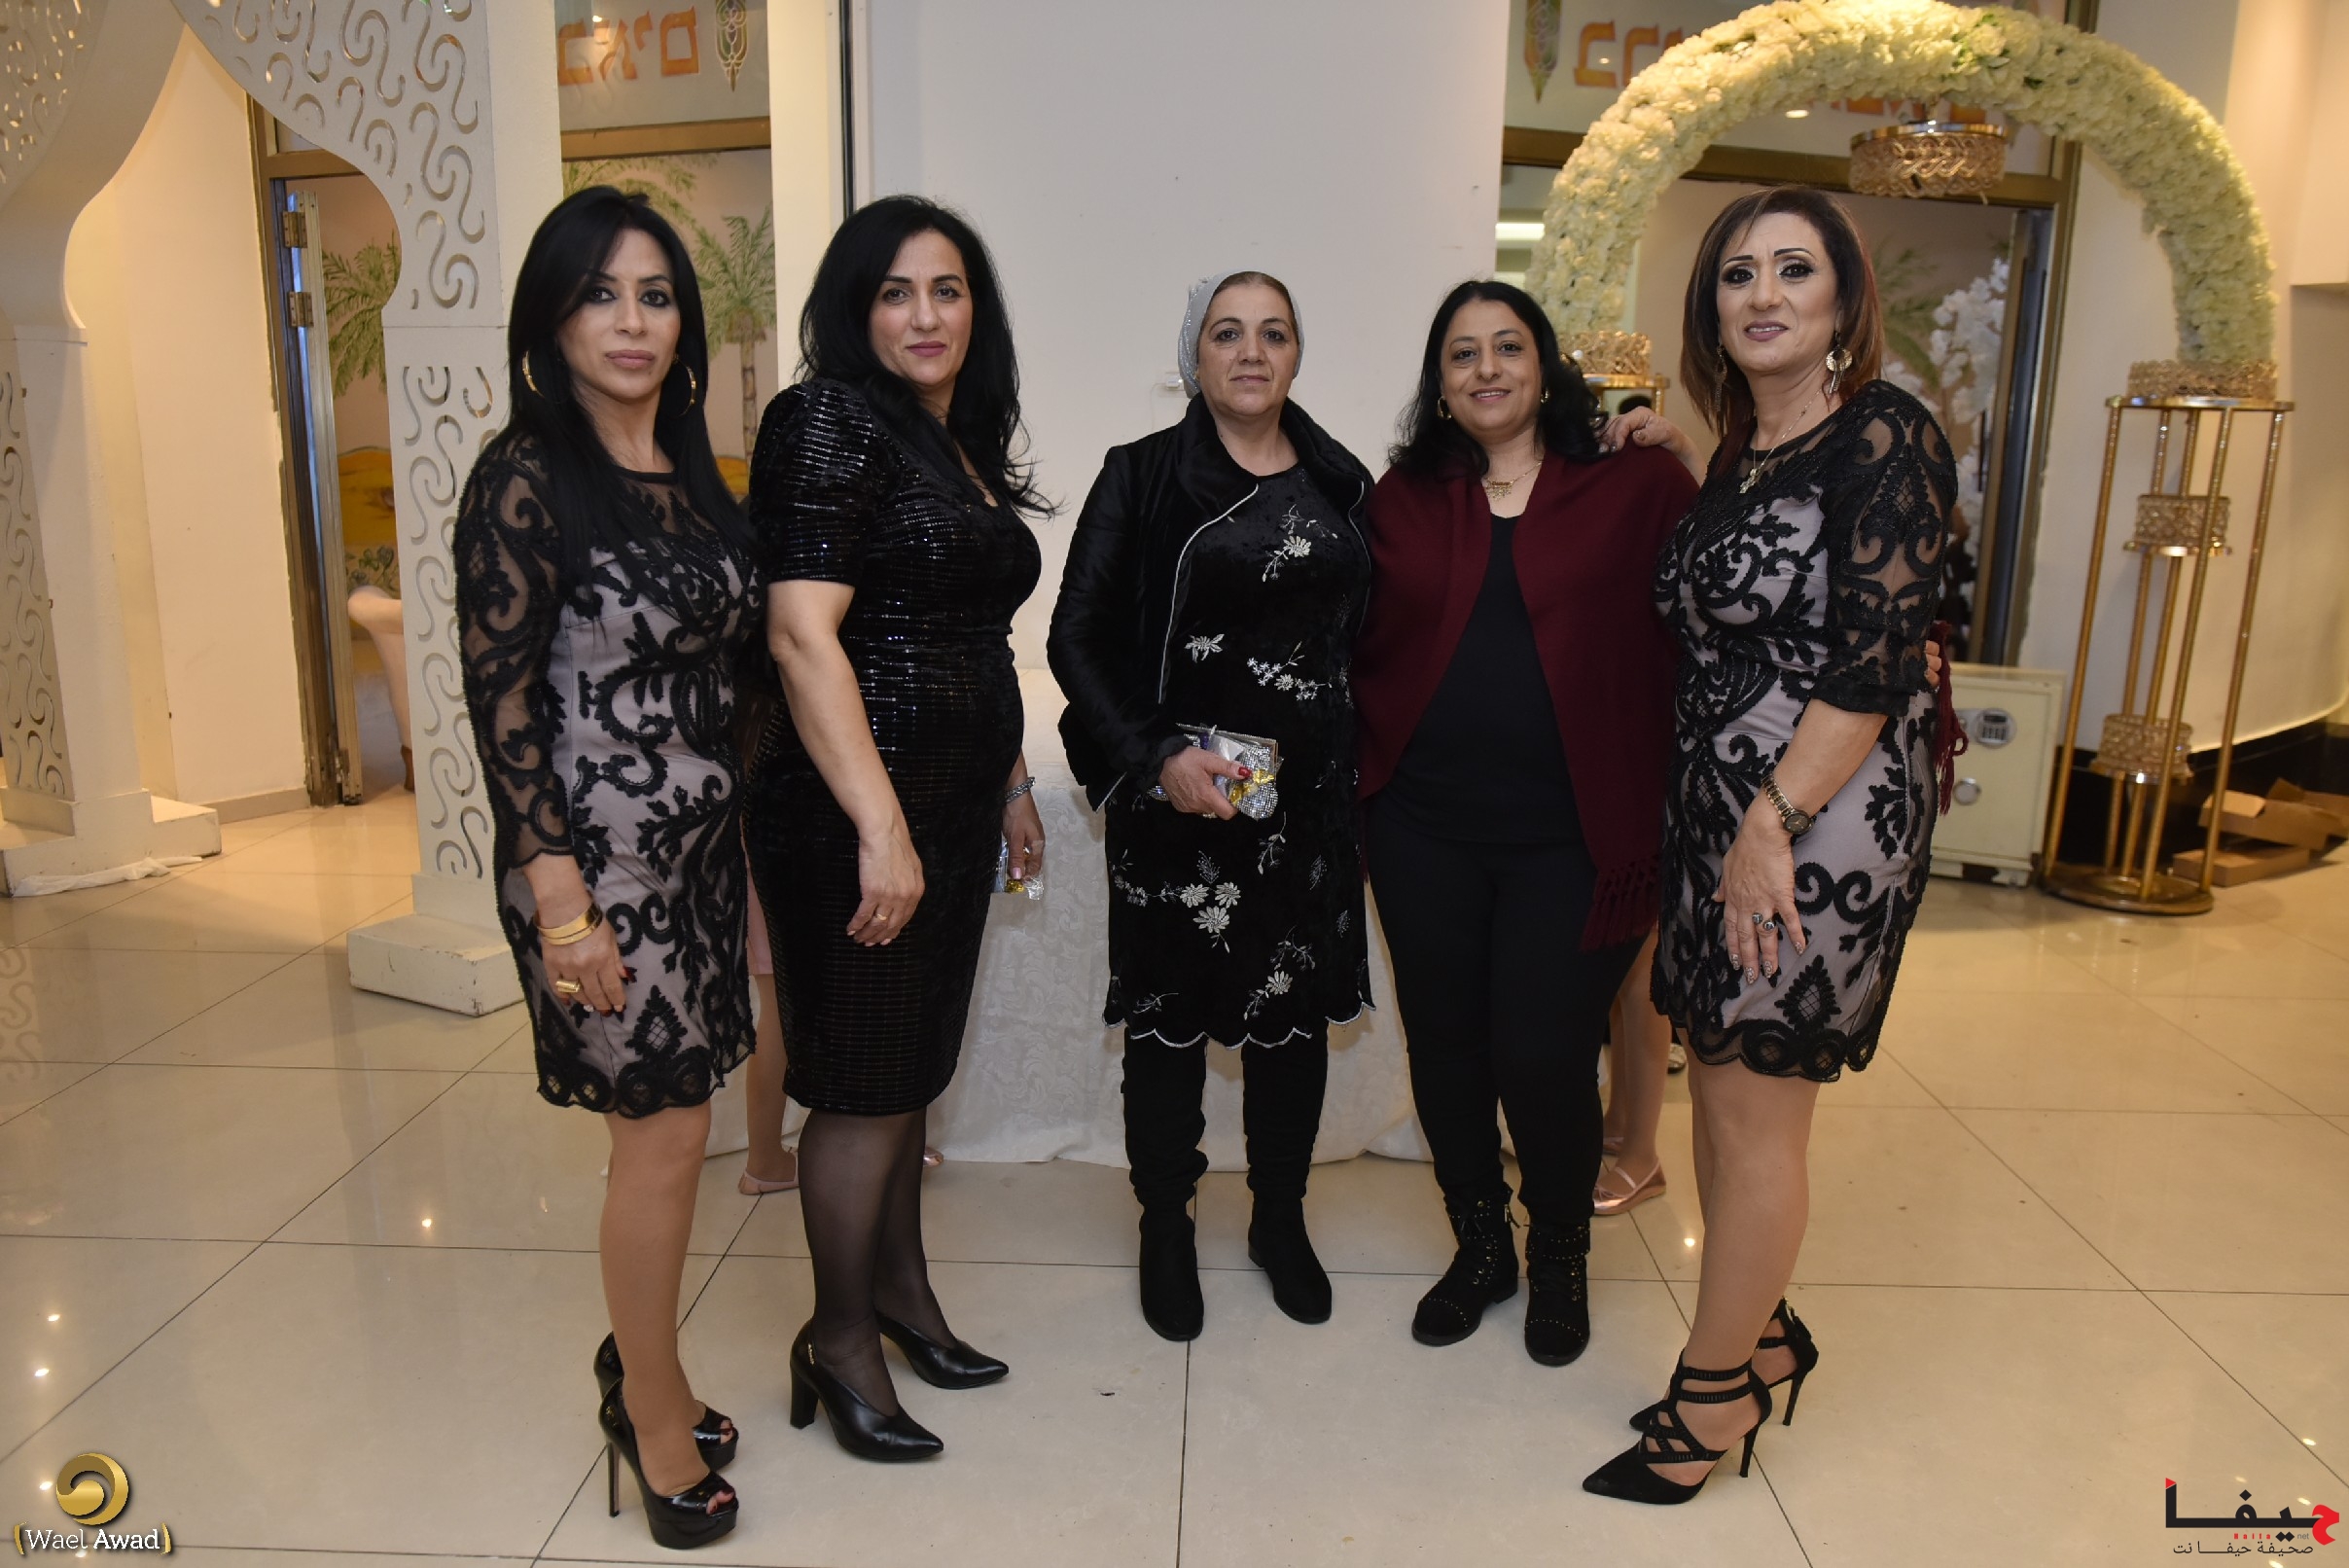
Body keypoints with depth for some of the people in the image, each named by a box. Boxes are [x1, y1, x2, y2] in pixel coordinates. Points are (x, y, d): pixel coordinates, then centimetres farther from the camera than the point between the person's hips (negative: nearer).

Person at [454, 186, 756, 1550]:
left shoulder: (690, 474, 9)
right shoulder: (528, 478, -11)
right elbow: (499, 697, -14)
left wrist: (747, 840, 12)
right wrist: (560, 898, -18)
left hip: (700, 841, 7)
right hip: (601, 853, -6)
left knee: (666, 1127, 15)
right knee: (665, 1133, 2)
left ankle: (640, 1362, 36)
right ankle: (654, 1412, 24)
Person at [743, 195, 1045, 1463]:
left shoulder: (963, 446, 14)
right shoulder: (831, 425, -12)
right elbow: (803, 636, -21)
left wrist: (1011, 785, 22)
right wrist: (882, 829, -25)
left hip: (951, 805, 8)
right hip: (854, 812, -8)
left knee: (912, 1064, 19)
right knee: (862, 1083, 4)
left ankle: (901, 1287, 37)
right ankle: (839, 1343, 23)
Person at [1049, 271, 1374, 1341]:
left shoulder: (1339, 483, 8)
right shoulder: (1143, 477, -3)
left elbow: (1367, 633, 15)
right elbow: (1077, 637, -6)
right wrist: (1156, 757, -16)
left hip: (1307, 793, 4)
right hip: (1177, 794, -3)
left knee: (1297, 1009, 12)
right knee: (1170, 1013, 7)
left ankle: (1280, 1220, 33)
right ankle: (1166, 1228, 28)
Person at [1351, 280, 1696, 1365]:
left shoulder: (1639, 490, 0)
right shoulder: (1403, 500, 8)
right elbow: (1359, 649, 10)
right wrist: (1368, 775, 2)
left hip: (1571, 838, -2)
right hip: (1425, 831, 3)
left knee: (1543, 1062, 1)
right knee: (1446, 1051, 12)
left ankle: (1560, 1260, 31)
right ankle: (1479, 1248, 36)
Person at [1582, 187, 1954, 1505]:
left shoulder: (1885, 434, -11)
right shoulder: (1738, 451, 14)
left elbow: (1874, 660, -17)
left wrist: (1774, 828, -19)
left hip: (1825, 810, -8)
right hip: (1716, 802, 8)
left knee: (1757, 1109, 2)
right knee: (1719, 1084, 15)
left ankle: (1716, 1393, 19)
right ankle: (1765, 1333, 34)